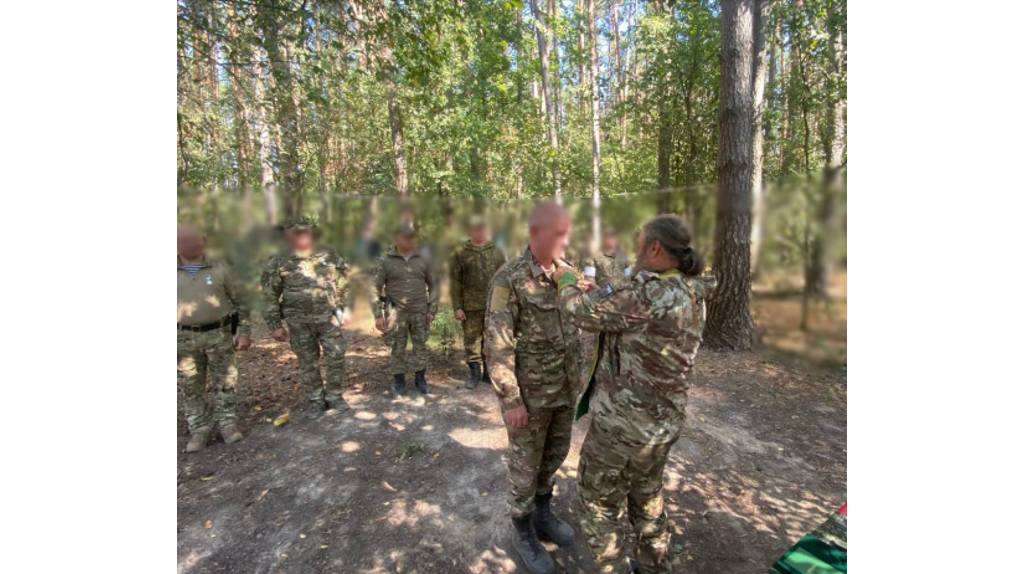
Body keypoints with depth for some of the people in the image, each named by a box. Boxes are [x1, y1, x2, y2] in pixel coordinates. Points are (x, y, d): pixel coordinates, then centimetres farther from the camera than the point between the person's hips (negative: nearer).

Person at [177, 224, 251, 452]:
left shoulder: (220, 269, 1)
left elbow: (240, 301, 3)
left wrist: (243, 332, -4)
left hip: (219, 335, -1)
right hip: (185, 339, 2)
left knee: (224, 383, 5)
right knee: (192, 388, 8)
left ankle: (228, 424, 17)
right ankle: (199, 430, 21)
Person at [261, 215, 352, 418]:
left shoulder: (328, 255, 4)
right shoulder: (277, 263, 0)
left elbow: (343, 284, 9)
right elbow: (270, 297, 2)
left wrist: (345, 309, 6)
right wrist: (275, 325, -1)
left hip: (329, 317, 1)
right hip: (299, 322, 0)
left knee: (336, 357, 3)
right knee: (308, 362, 10)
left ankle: (334, 396, 20)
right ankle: (315, 399, 25)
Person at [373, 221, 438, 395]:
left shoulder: (423, 260, 0)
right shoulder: (385, 261, -6)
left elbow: (432, 285, 6)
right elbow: (377, 288, -4)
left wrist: (432, 310, 0)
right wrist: (378, 315, -9)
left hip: (419, 312, 2)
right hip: (396, 314, -2)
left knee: (420, 346, 9)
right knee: (398, 349, 8)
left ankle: (420, 379, 25)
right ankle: (399, 381, 23)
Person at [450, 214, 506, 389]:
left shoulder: (497, 253, 9)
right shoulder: (460, 254, 2)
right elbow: (455, 282, 0)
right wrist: (457, 307, -6)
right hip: (471, 307, -1)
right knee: (471, 340, 5)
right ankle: (474, 372, 20)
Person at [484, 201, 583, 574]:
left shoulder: (567, 273, 2)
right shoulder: (509, 279, -19)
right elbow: (497, 346, -19)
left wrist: (577, 377, 13)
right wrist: (511, 400, -18)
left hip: (564, 390, 7)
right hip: (530, 394, -6)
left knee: (554, 457, 23)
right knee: (525, 467, 13)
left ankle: (543, 517, 47)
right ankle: (524, 536, 35)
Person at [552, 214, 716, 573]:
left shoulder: (650, 292, -28)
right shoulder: (691, 295, 0)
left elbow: (586, 314, -16)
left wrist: (566, 281, 2)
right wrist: (595, 291, 11)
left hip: (622, 425, -8)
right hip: (662, 423, 9)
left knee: (598, 506, 15)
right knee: (647, 499, 29)